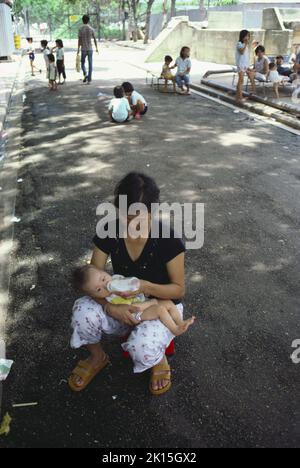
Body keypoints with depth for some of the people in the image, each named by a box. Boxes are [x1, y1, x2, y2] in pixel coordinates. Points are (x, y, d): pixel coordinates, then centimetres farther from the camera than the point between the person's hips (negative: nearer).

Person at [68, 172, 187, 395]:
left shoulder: (168, 239, -23)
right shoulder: (110, 233, -14)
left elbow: (179, 289, -14)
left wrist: (145, 286, -33)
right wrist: (111, 307, -30)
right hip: (122, 306, 3)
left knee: (142, 348, -34)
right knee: (83, 311, -27)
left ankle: (160, 362, 6)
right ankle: (97, 357, 6)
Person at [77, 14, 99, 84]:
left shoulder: (81, 29, -6)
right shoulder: (91, 29, -1)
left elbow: (79, 40, -6)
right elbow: (95, 39, 4)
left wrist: (78, 49, 1)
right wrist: (96, 47, 16)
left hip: (83, 49, -1)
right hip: (90, 49, 1)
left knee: (83, 63, 16)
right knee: (90, 64, 5)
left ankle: (85, 74, -8)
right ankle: (89, 80, 4)